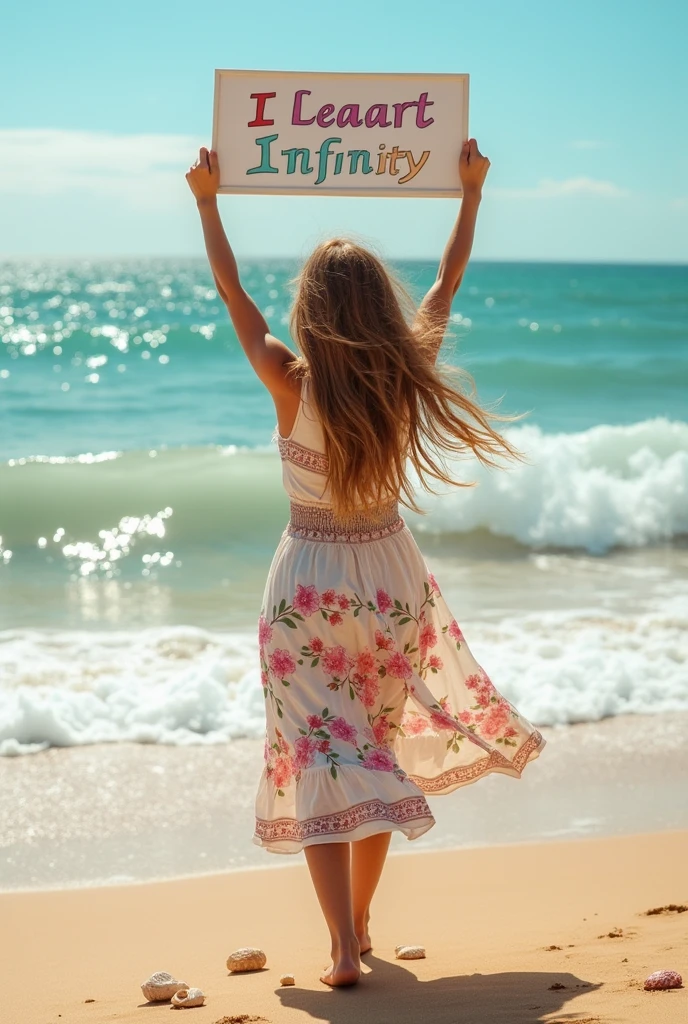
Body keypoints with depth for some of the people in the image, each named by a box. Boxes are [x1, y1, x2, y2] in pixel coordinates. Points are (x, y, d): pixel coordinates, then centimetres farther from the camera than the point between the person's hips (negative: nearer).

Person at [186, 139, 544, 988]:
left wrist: (207, 199, 7)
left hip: (308, 582, -3)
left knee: (319, 762, 1)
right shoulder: (407, 378, -9)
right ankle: (359, 922, 29)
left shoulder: (292, 383, -16)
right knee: (379, 754, 18)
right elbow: (449, 280, 5)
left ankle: (344, 946, -9)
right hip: (390, 576, 3)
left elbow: (232, 293, -3)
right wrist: (471, 190, 17)